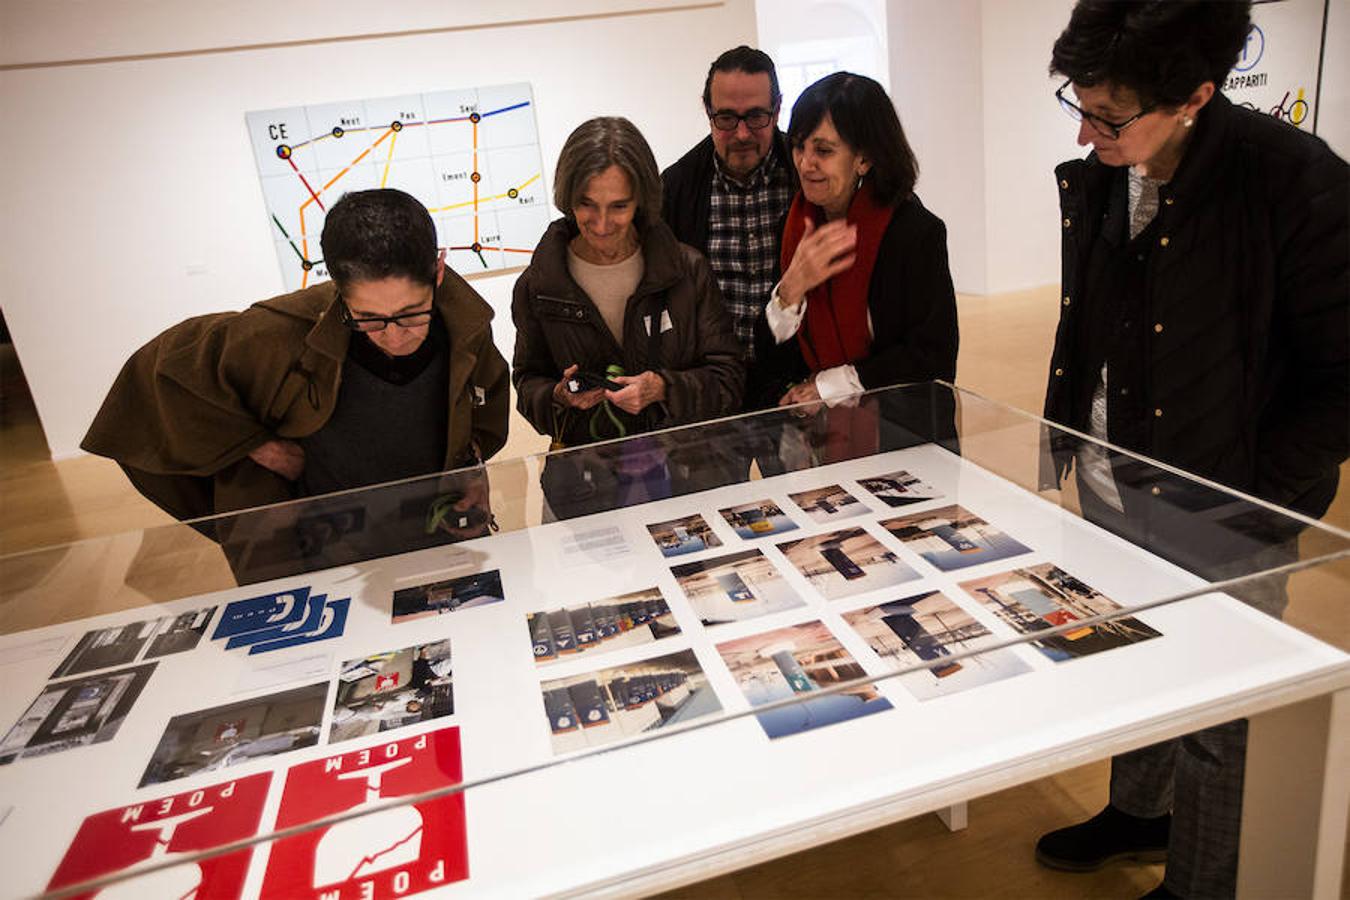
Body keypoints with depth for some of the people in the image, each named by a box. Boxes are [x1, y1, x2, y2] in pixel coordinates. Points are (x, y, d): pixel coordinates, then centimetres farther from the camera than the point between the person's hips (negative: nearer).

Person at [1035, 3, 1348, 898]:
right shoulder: (1096, 179, -1)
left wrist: (1243, 502, -18)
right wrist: (1069, 438, 9)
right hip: (1107, 488, 6)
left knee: (1215, 721, 11)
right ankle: (1139, 811, 49)